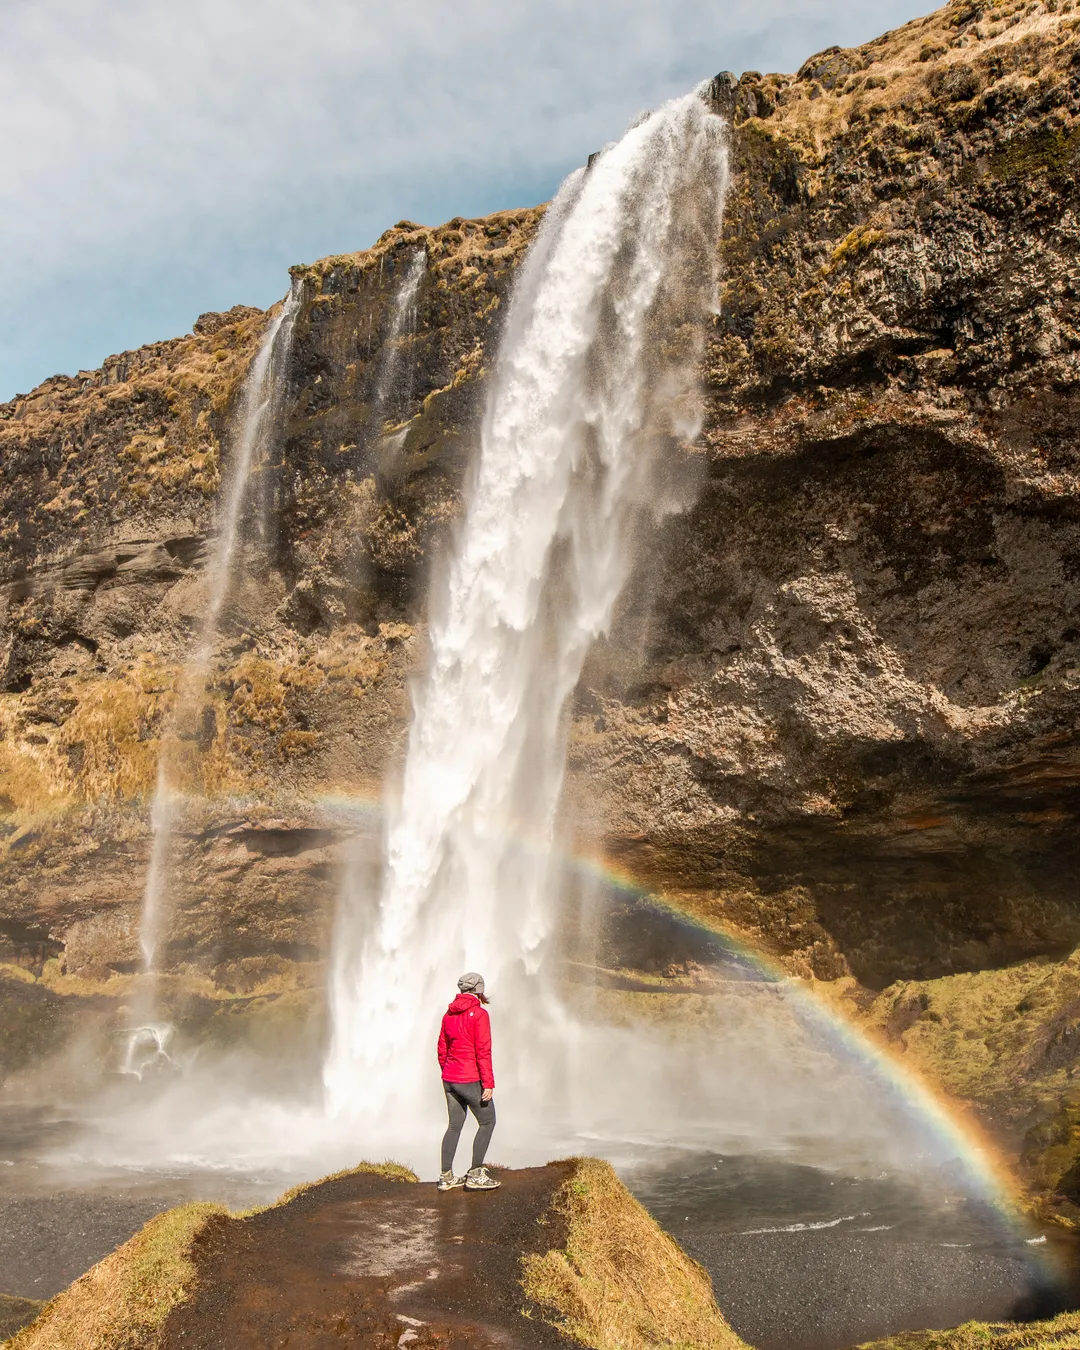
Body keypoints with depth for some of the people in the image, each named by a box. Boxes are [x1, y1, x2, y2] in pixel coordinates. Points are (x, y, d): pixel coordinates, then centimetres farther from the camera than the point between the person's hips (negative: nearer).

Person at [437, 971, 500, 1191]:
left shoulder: (449, 1014, 9)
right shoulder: (479, 1014, -12)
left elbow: (442, 1049, 13)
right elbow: (483, 1051, -16)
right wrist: (488, 1083, -15)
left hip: (449, 1080, 7)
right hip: (471, 1080, -7)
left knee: (455, 1125, 15)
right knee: (487, 1122, 7)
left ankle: (446, 1176, 17)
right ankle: (475, 1175, 4)